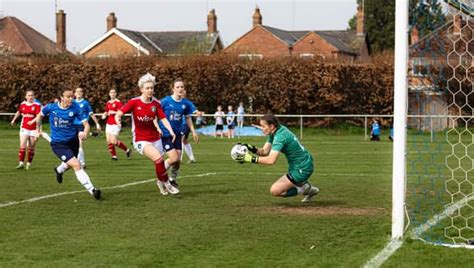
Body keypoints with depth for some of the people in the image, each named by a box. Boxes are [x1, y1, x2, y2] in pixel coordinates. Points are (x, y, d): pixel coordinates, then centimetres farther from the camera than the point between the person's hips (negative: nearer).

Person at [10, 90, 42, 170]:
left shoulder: (37, 105, -6)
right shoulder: (23, 104, 7)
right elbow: (18, 112, 26)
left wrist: (33, 121, -36)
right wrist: (13, 120, 36)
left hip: (33, 129, -2)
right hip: (24, 128, 2)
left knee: (31, 148, 4)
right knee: (22, 146, -9)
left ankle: (29, 163, 15)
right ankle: (21, 163, -6)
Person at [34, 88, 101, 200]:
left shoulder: (75, 108, -14)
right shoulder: (51, 107, -14)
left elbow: (86, 124, -15)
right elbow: (40, 116, 7)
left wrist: (85, 133, -35)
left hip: (73, 140, 3)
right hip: (58, 144, -3)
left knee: (70, 163, 28)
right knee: (77, 165, -19)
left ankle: (59, 170, 65)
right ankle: (92, 190, -18)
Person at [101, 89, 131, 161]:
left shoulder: (118, 102, -8)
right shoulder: (108, 103, 13)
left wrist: (113, 112, -25)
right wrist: (104, 115, 5)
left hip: (115, 124, -7)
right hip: (108, 124, 7)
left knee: (114, 141, -13)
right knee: (108, 141, 0)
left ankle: (127, 150, 7)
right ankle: (114, 156, 10)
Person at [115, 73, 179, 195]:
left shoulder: (156, 103, -2)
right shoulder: (134, 102, -10)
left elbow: (163, 119, -6)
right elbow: (119, 114, -9)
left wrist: (171, 131, -22)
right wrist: (118, 120, -32)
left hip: (155, 138, 4)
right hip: (140, 139, -4)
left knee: (159, 163, 5)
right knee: (158, 158, -25)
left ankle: (160, 182, 36)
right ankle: (166, 183, -9)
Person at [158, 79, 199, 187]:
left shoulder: (186, 103, -2)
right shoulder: (165, 101, -14)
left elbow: (188, 118, 13)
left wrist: (193, 131, 12)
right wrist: (157, 128, -19)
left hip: (177, 134, 5)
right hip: (165, 134, -5)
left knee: (178, 160, 4)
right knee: (174, 158, -13)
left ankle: (172, 179, 29)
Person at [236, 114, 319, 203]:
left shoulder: (280, 136, -25)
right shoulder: (274, 132, 3)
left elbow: (271, 160, -34)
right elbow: (265, 151, 5)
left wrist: (252, 159, -32)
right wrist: (253, 149, -13)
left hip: (302, 169, -10)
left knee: (275, 190, -10)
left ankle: (305, 189, 1)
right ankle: (308, 189, 23)